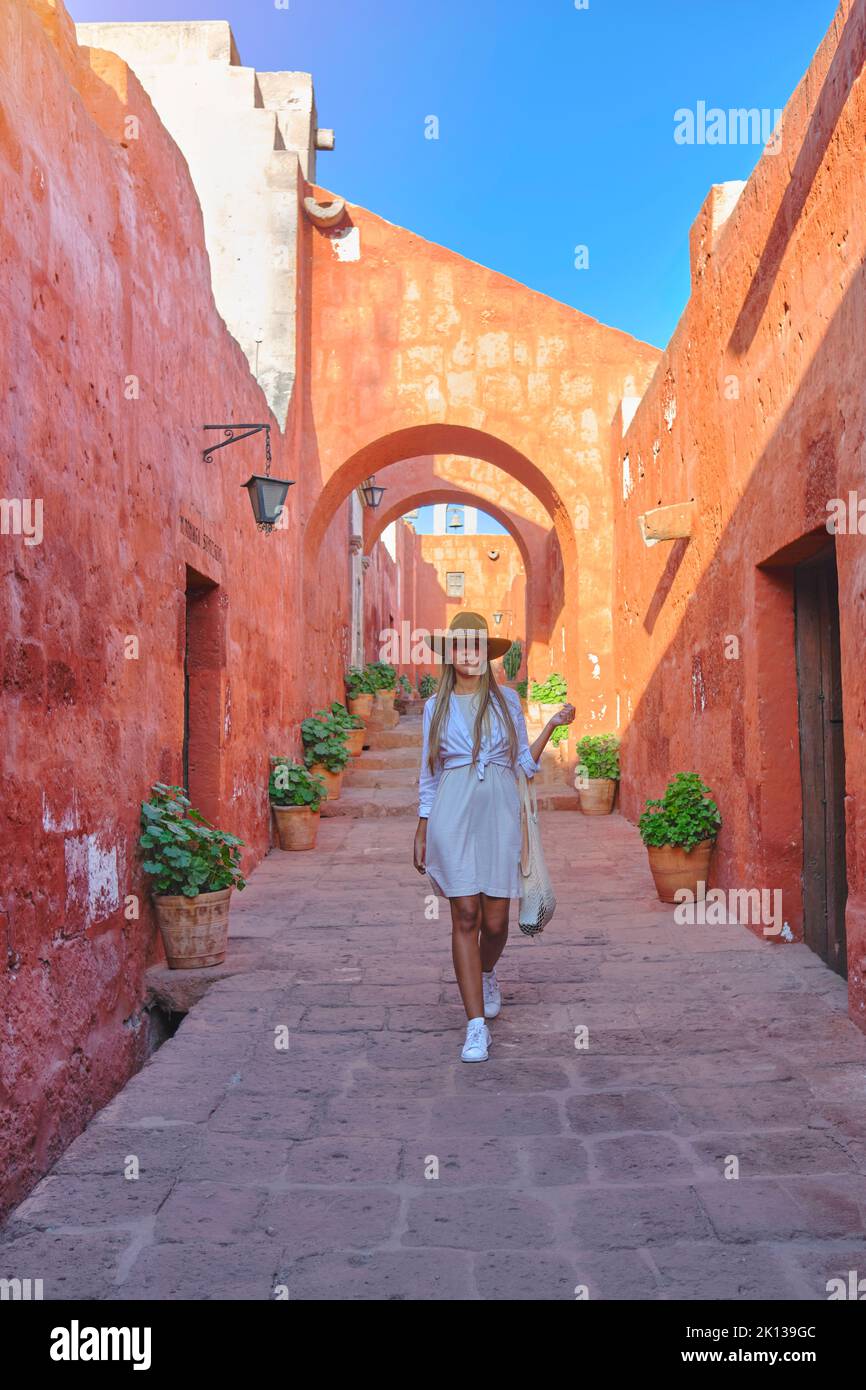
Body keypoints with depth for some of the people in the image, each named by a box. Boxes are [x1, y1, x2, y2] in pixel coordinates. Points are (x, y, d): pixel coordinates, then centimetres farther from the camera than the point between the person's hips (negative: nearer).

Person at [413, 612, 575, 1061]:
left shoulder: (507, 699, 10)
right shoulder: (436, 705, 10)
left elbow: (524, 764, 12)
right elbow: (429, 773, 13)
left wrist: (552, 725, 0)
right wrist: (421, 831, 12)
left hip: (499, 810, 1)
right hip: (453, 813, -1)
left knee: (496, 919, 2)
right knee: (465, 915, -6)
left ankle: (486, 974, 38)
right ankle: (476, 1026, 1)